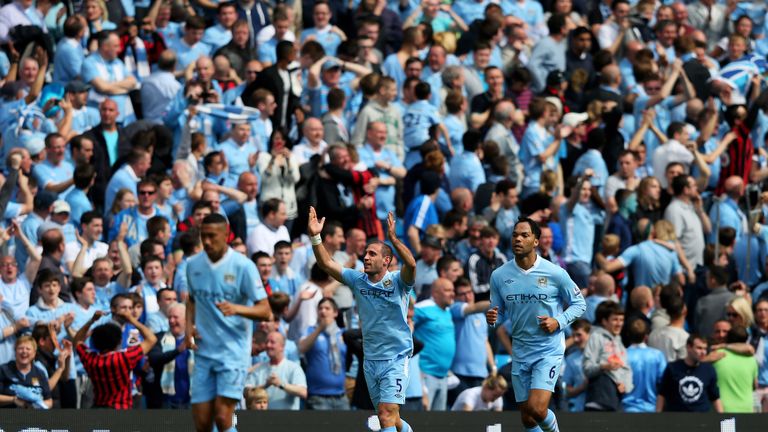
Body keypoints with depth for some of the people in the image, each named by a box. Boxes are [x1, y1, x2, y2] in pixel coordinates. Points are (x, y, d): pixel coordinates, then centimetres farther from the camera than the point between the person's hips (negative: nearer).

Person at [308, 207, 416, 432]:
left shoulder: (397, 281, -10)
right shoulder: (358, 280, 4)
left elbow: (411, 264, -30)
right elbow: (327, 264, 0)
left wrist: (393, 238, -43)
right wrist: (315, 237, -14)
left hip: (396, 359, -6)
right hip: (370, 360, 6)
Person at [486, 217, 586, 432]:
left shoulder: (555, 273, -10)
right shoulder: (499, 276, -1)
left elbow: (579, 303, 2)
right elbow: (497, 310, 10)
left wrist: (559, 322, -15)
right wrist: (492, 318, -14)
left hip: (549, 351, -4)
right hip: (520, 353, 4)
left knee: (537, 408, -20)